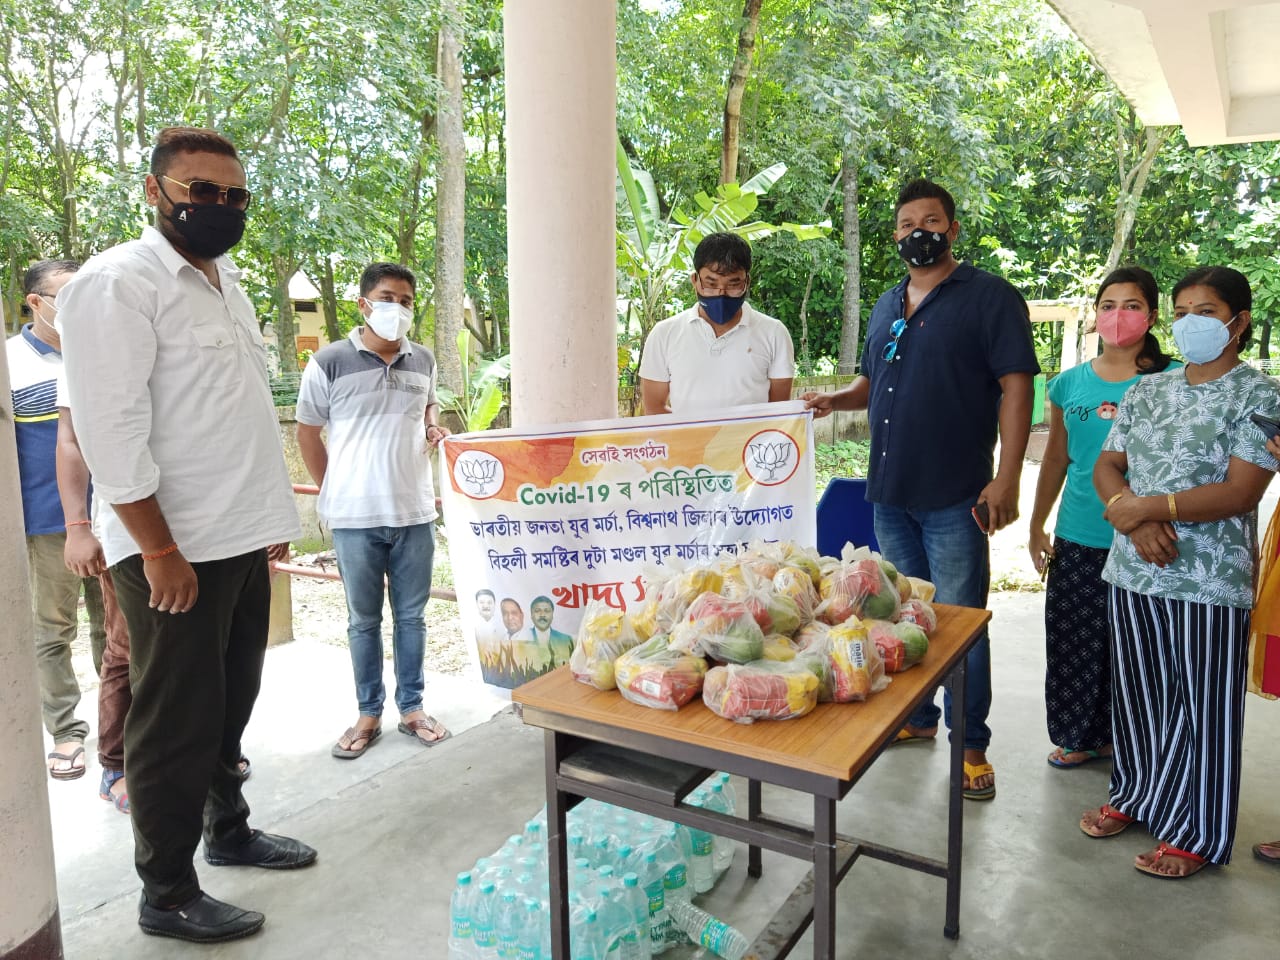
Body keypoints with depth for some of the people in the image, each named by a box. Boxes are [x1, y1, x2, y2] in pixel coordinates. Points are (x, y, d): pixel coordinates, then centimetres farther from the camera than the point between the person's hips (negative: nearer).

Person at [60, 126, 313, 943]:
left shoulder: (227, 283, 15)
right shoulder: (119, 282, -11)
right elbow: (111, 429, -18)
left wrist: (272, 516, 16)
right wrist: (160, 550, -19)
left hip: (243, 540, 8)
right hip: (176, 549, -8)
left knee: (230, 706, 19)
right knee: (176, 721, 3)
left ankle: (228, 829, 36)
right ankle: (168, 895, 18)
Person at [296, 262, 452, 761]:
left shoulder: (423, 360, 5)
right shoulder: (330, 361, -7)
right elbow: (307, 431, 2)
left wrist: (433, 426, 1)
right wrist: (333, 493, 2)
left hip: (414, 512, 3)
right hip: (355, 515, -3)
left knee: (411, 616, 12)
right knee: (363, 620, 10)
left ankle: (412, 707, 26)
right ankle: (368, 714, 24)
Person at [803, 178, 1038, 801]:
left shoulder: (990, 298, -6)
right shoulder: (887, 306, 15)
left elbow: (1015, 388, -11)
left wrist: (1006, 479, -19)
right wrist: (836, 400, 2)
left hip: (954, 498, -6)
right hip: (890, 492, 7)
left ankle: (971, 744, 15)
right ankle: (916, 718, 33)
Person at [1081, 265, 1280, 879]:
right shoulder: (1148, 390, 11)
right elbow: (1107, 465, 8)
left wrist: (1149, 506, -17)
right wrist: (1133, 519, -11)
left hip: (1210, 581, -5)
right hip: (1133, 572, 5)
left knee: (1203, 707, 5)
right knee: (1137, 692, 16)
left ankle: (1194, 833, 20)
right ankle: (1134, 794, 34)